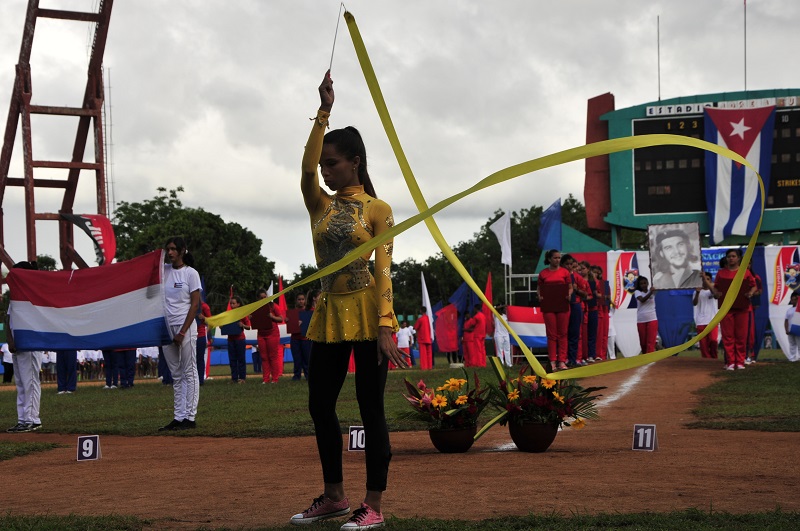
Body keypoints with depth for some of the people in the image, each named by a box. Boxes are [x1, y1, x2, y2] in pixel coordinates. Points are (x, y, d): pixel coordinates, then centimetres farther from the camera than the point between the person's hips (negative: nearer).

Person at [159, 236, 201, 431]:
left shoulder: (190, 273, -4)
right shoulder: (163, 270, 10)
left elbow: (195, 304, -8)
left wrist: (182, 332, -13)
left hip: (185, 326, -5)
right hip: (166, 327, 5)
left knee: (189, 372, -2)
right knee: (176, 375, 8)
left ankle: (190, 417, -1)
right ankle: (178, 417, 10)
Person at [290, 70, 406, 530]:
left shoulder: (377, 210, -3)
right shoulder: (320, 206, 9)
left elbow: (384, 270, -10)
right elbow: (306, 169, -11)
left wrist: (385, 327, -19)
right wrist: (324, 112, -16)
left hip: (367, 314, -6)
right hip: (330, 316, 6)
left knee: (371, 409, -3)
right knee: (320, 406, 10)